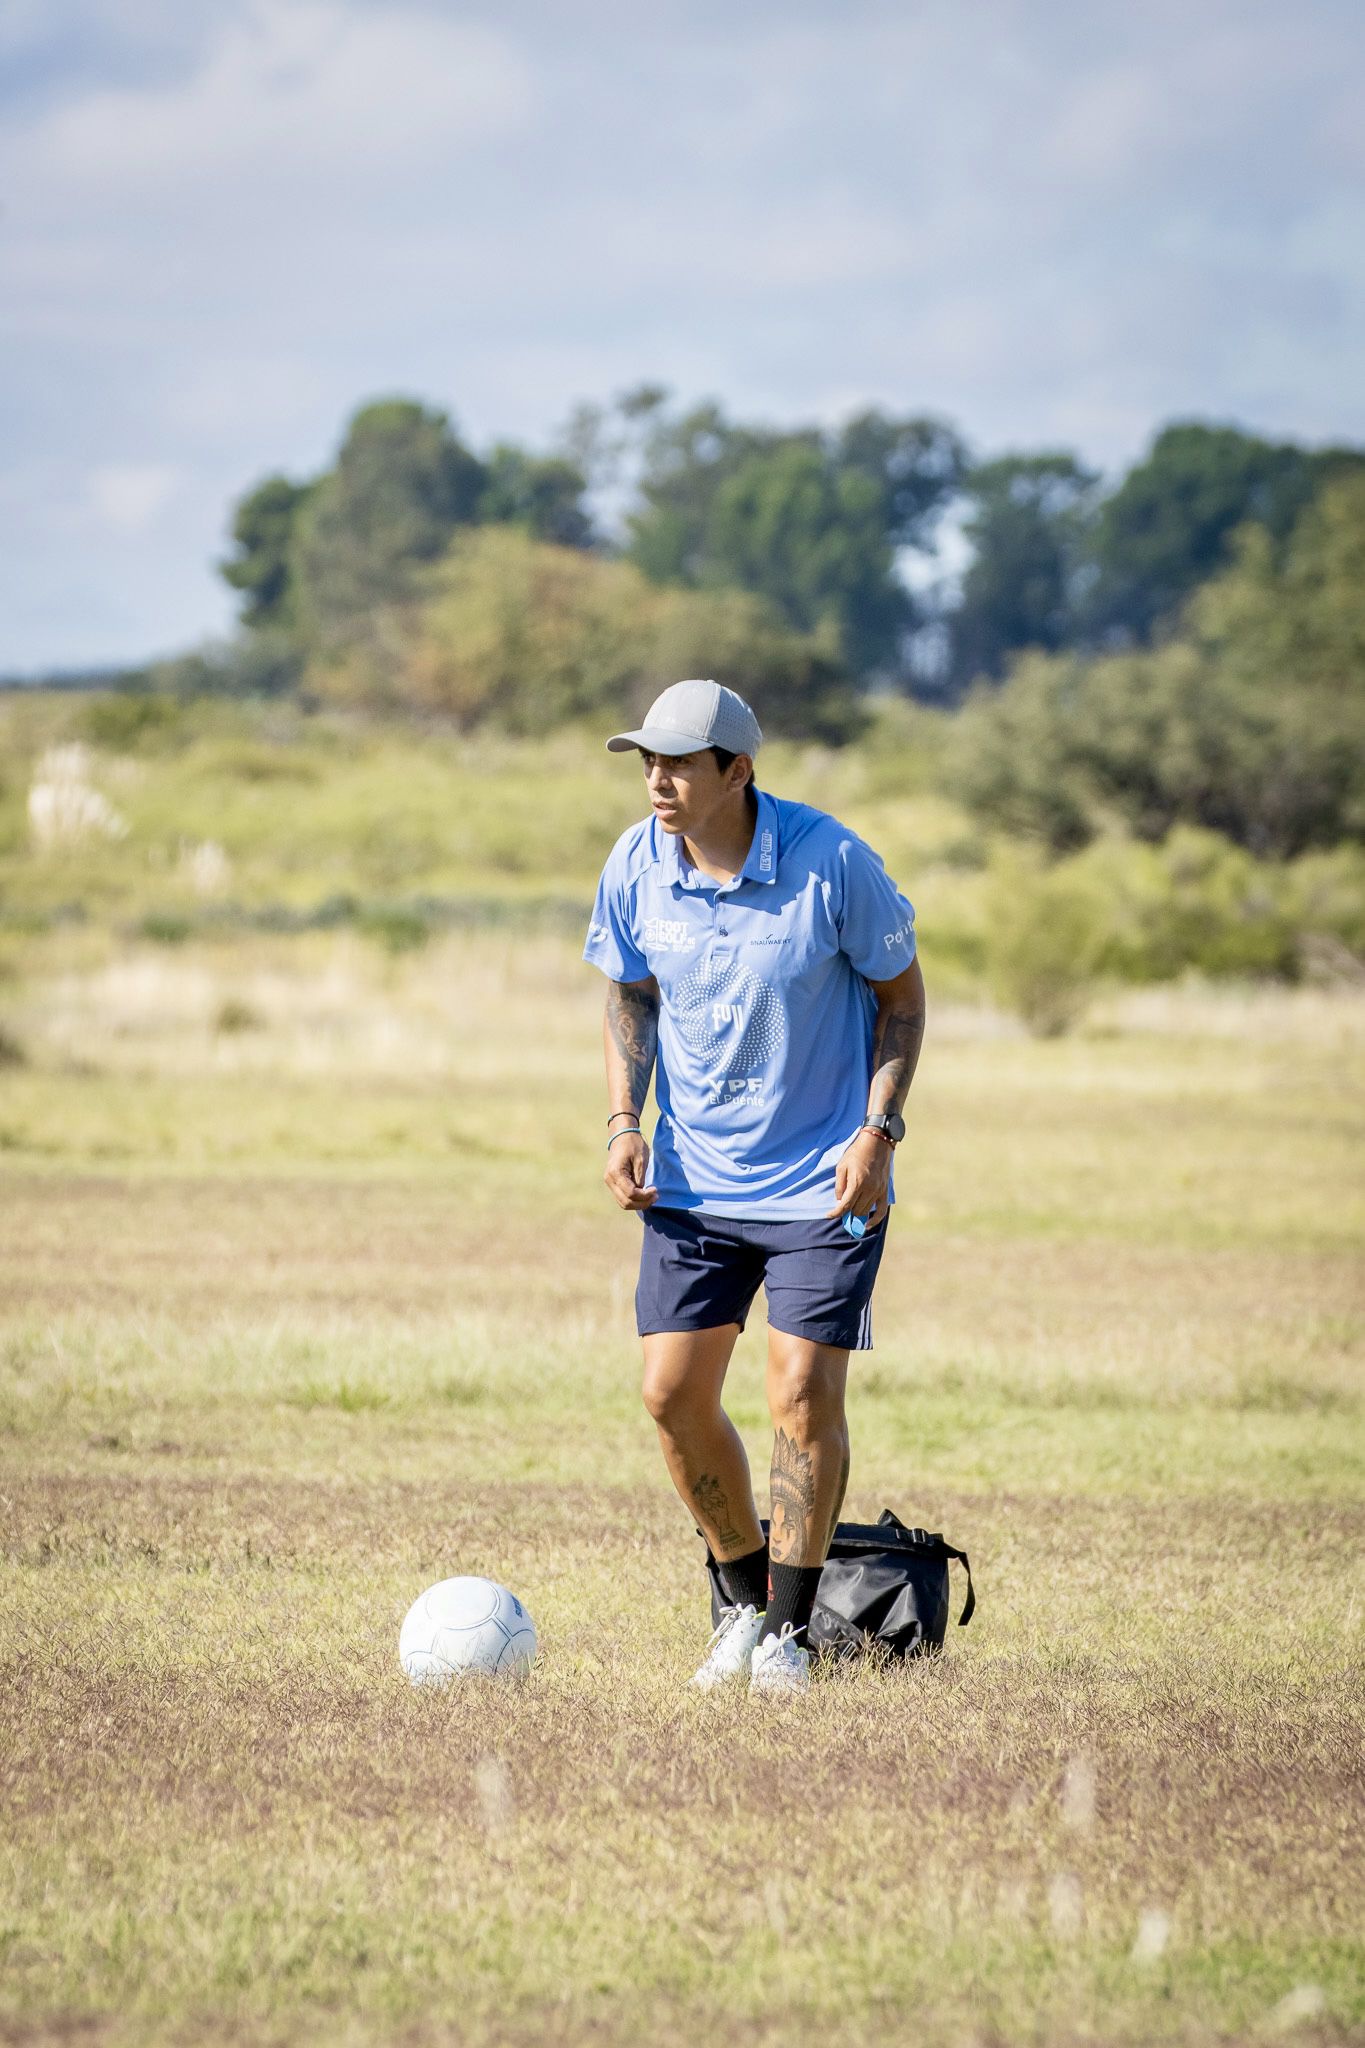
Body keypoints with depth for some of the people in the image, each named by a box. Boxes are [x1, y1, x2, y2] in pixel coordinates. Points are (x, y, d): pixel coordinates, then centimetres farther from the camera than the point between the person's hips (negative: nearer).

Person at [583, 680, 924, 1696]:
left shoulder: (833, 862, -17)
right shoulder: (636, 867, -7)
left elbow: (902, 995, -4)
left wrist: (879, 1131, -15)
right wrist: (625, 1119, -2)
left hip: (824, 1181, -4)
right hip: (693, 1180, 4)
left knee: (805, 1399, -9)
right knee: (674, 1393, -1)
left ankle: (788, 1630, 7)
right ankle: (744, 1596, 21)